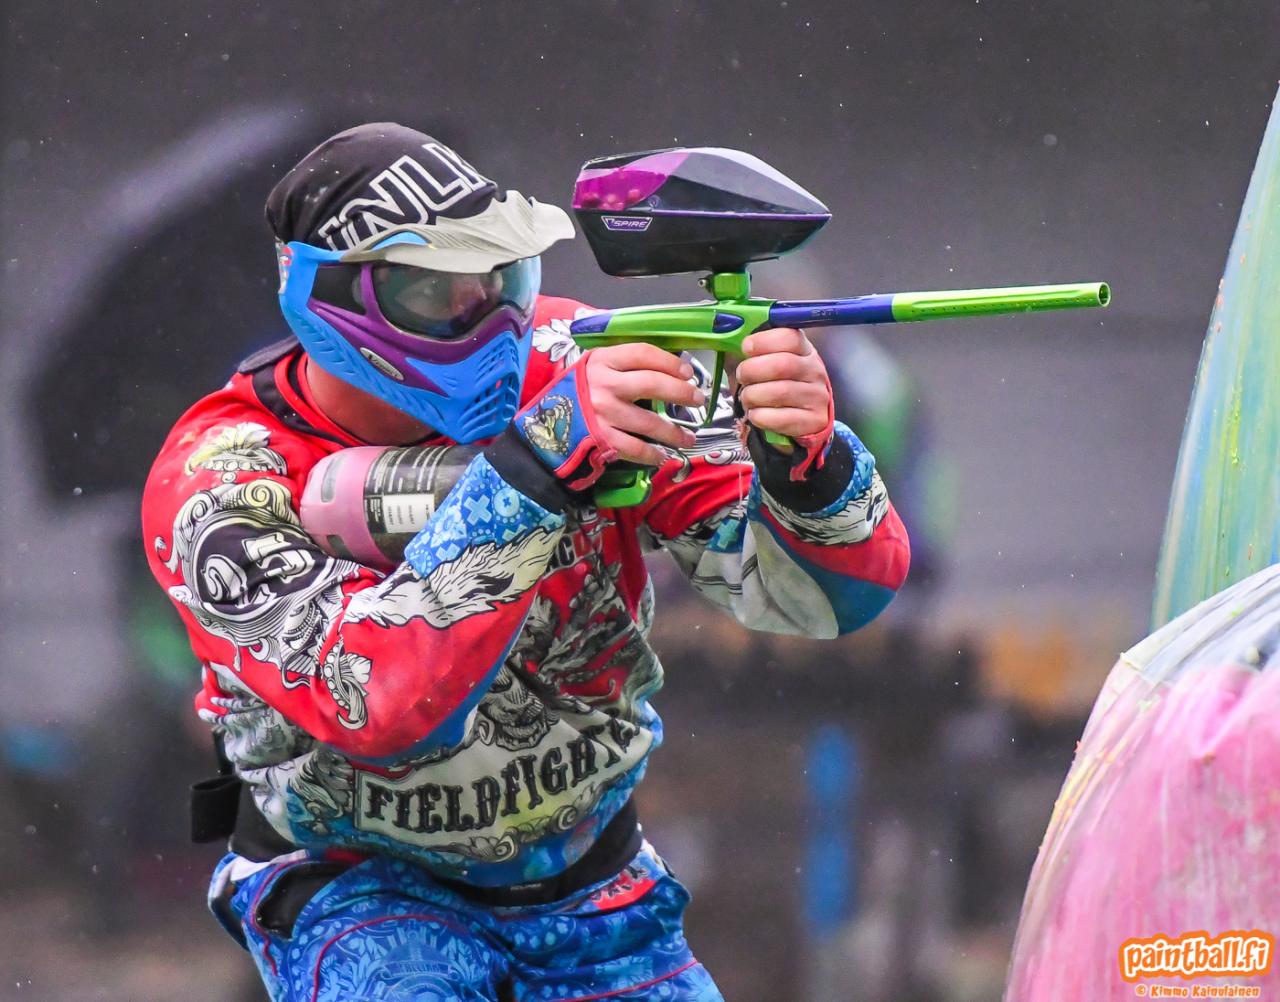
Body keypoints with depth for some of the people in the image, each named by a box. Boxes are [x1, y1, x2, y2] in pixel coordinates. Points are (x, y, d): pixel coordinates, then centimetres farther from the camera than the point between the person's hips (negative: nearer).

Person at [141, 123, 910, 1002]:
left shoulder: (574, 366, -15)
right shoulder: (218, 483, -22)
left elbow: (841, 591, -15)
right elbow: (377, 703, -39)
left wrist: (806, 458, -37)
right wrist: (539, 459, -46)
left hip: (587, 881, 3)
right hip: (360, 887, -3)